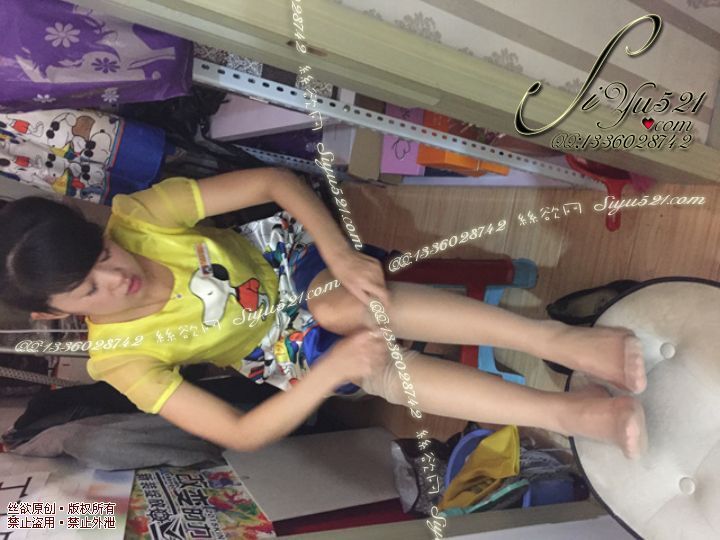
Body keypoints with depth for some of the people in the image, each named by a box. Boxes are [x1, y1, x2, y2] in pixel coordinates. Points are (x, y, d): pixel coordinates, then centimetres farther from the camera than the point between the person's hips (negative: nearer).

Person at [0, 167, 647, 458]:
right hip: (282, 350, 0)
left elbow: (275, 180, -19)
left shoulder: (136, 215, -20)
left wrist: (342, 257, -33)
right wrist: (331, 369, -36)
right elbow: (239, 435, -22)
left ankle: (559, 339, -41)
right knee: (376, 367, -29)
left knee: (352, 305, -34)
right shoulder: (120, 357, -20)